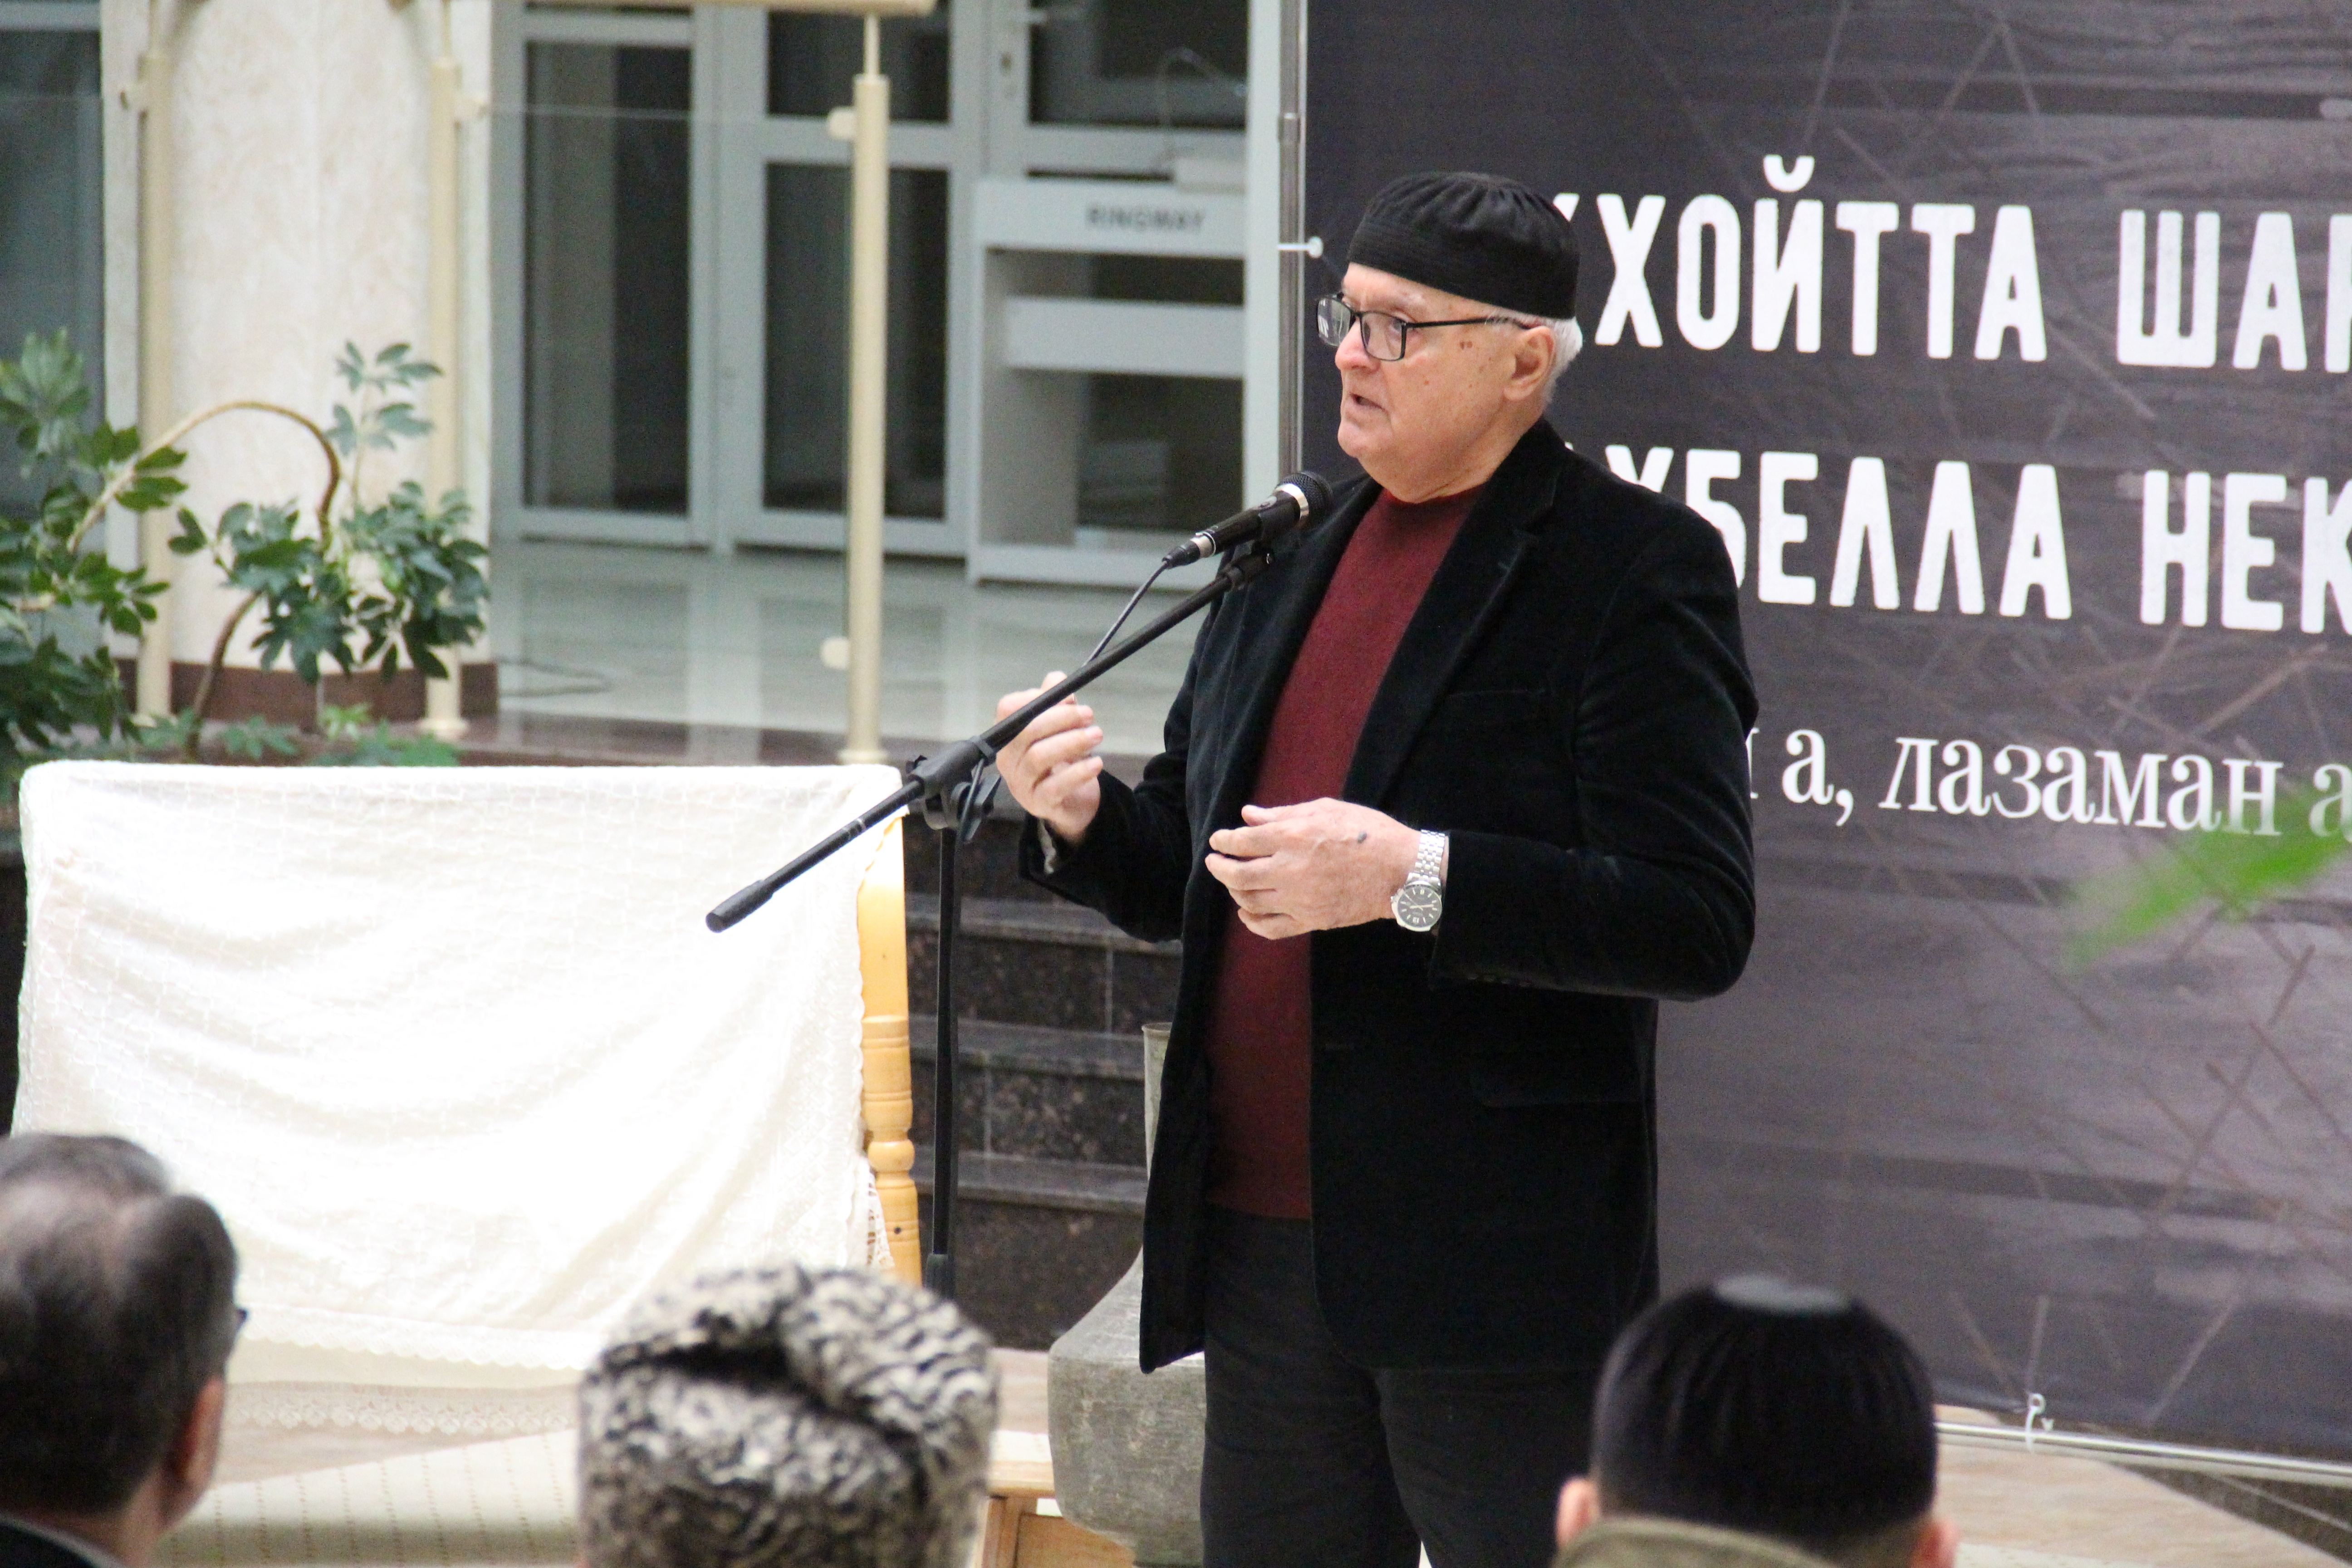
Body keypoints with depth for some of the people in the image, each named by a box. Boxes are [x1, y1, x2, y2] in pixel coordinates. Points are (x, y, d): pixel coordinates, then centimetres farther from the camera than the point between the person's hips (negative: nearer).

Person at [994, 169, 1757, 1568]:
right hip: (1264, 1243, 7)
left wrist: (1414, 878, -23)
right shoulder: (1291, 558, 16)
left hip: (1492, 1271, -7)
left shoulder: (1638, 570, -7)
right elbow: (1192, 872, 22)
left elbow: (1696, 926, -15)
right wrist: (1082, 820, 0)